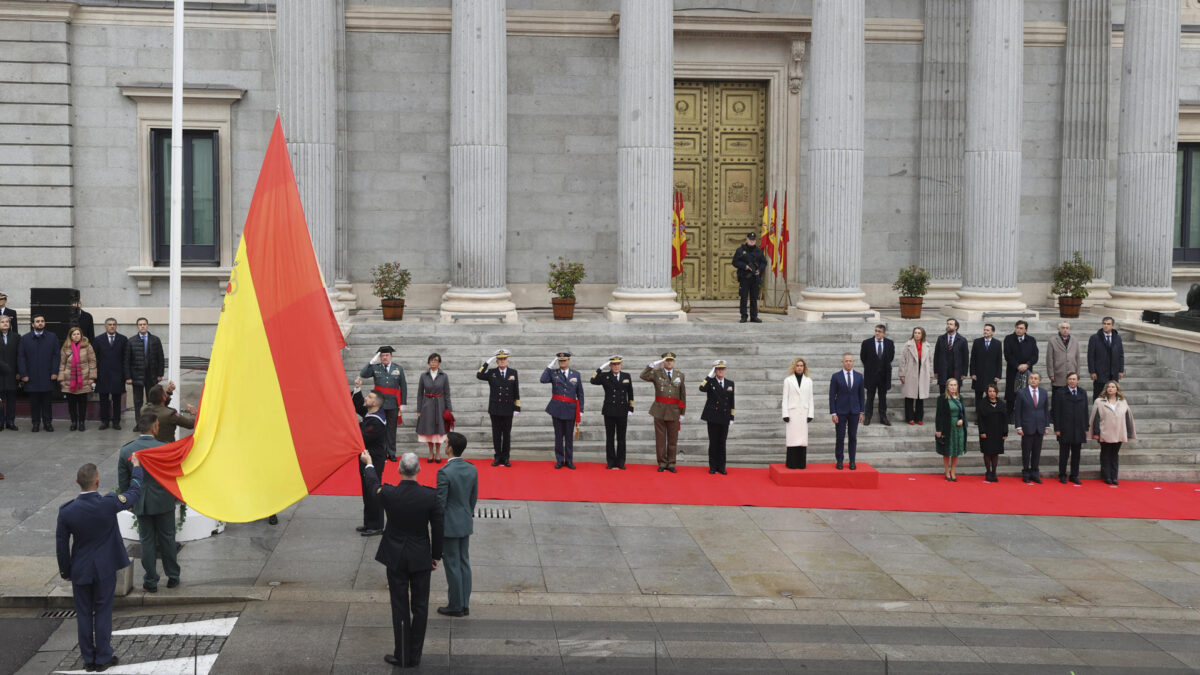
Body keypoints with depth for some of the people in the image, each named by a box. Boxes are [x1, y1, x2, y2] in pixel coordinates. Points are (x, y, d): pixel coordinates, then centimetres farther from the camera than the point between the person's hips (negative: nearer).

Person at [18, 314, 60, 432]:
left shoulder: (52, 337, 6)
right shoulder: (25, 338, 6)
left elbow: (56, 356, 3)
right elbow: (21, 357, 3)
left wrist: (54, 372, -5)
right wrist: (23, 374, -5)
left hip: (47, 377, 0)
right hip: (31, 377, 0)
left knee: (46, 401, 4)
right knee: (34, 401, 4)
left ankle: (47, 422, 11)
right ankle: (35, 423, 11)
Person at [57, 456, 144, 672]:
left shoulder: (66, 511, -15)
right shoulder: (109, 504, -20)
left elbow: (61, 545, -5)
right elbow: (135, 493, -1)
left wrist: (65, 571, 10)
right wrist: (136, 467, 16)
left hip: (80, 571, 1)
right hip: (105, 569, -1)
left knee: (83, 614, 13)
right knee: (103, 613, 9)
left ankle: (88, 659, 21)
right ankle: (103, 658, 17)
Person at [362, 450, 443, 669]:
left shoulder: (388, 494, -16)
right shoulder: (430, 496, -15)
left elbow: (373, 485, 9)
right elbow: (438, 528, -6)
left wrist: (368, 463, 29)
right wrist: (436, 556, 9)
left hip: (396, 558, 0)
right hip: (421, 558, 0)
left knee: (400, 607, 8)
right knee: (420, 607, 11)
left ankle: (402, 656, 14)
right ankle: (415, 656, 17)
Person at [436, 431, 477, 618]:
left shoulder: (444, 472, -22)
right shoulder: (472, 469, -1)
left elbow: (440, 502, -18)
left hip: (449, 525, -7)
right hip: (466, 524, 7)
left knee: (452, 565, 3)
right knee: (464, 563, 14)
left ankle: (455, 606, 11)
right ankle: (464, 604, 21)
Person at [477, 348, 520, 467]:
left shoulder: (513, 372, 3)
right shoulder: (492, 373, 2)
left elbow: (516, 391, 3)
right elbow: (479, 375, -15)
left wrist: (517, 408, 0)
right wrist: (487, 363, -13)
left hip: (508, 410, 0)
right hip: (495, 410, 0)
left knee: (507, 434, 6)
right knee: (496, 434, 6)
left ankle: (506, 457, 14)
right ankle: (497, 457, 14)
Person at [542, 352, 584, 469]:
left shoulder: (576, 374, 7)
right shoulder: (553, 373, 4)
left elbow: (580, 394, 9)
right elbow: (543, 380, -17)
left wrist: (581, 410, 4)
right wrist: (550, 366, -11)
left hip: (570, 409, 0)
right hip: (557, 408, 0)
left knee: (569, 436, 5)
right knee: (558, 435, 4)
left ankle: (569, 461, 12)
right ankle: (559, 460, 11)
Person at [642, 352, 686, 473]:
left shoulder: (680, 375, 8)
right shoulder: (656, 373, 4)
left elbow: (683, 395, 8)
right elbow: (643, 376, -14)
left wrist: (682, 413, 5)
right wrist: (653, 365, -19)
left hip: (674, 412, 1)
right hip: (659, 411, -1)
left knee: (673, 439, 5)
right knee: (660, 438, 2)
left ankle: (671, 463, 13)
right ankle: (662, 463, 10)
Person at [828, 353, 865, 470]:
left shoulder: (859, 376, 5)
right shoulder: (836, 376, -3)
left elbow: (862, 394, 9)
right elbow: (832, 396, -3)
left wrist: (861, 412, 3)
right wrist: (833, 413, -8)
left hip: (854, 412, 2)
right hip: (841, 411, -2)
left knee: (853, 437, 5)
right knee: (840, 437, -1)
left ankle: (852, 461, 10)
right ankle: (839, 461, 8)